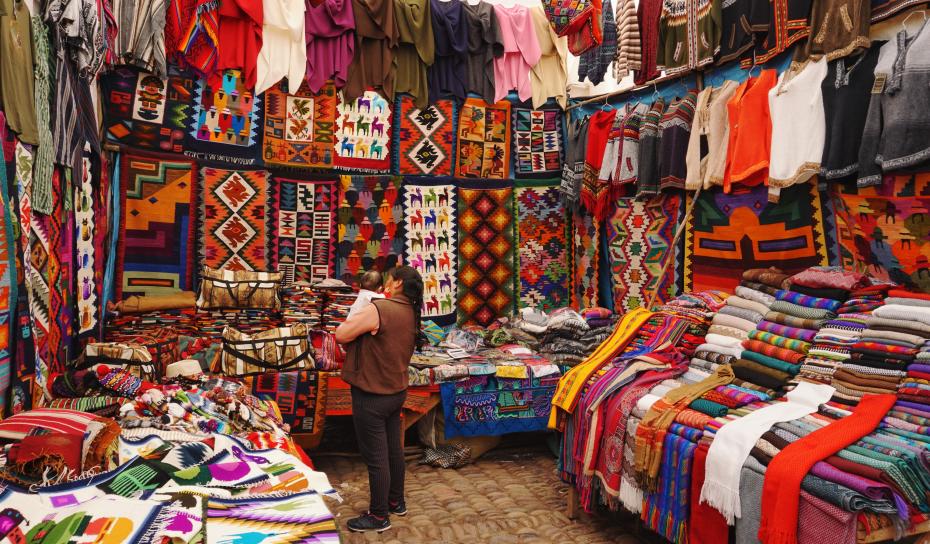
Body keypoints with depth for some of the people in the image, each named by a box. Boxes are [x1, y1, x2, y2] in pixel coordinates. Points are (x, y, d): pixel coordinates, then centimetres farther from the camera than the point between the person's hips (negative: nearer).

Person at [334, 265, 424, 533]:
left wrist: (355, 317, 0)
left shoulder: (378, 308, -24)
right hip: (396, 392, 8)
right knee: (393, 449, 20)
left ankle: (379, 516, 17)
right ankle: (396, 501, 37)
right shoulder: (411, 313, 3)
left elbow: (341, 335, -16)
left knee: (376, 457, 4)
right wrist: (364, 323, 6)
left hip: (372, 396, -8)